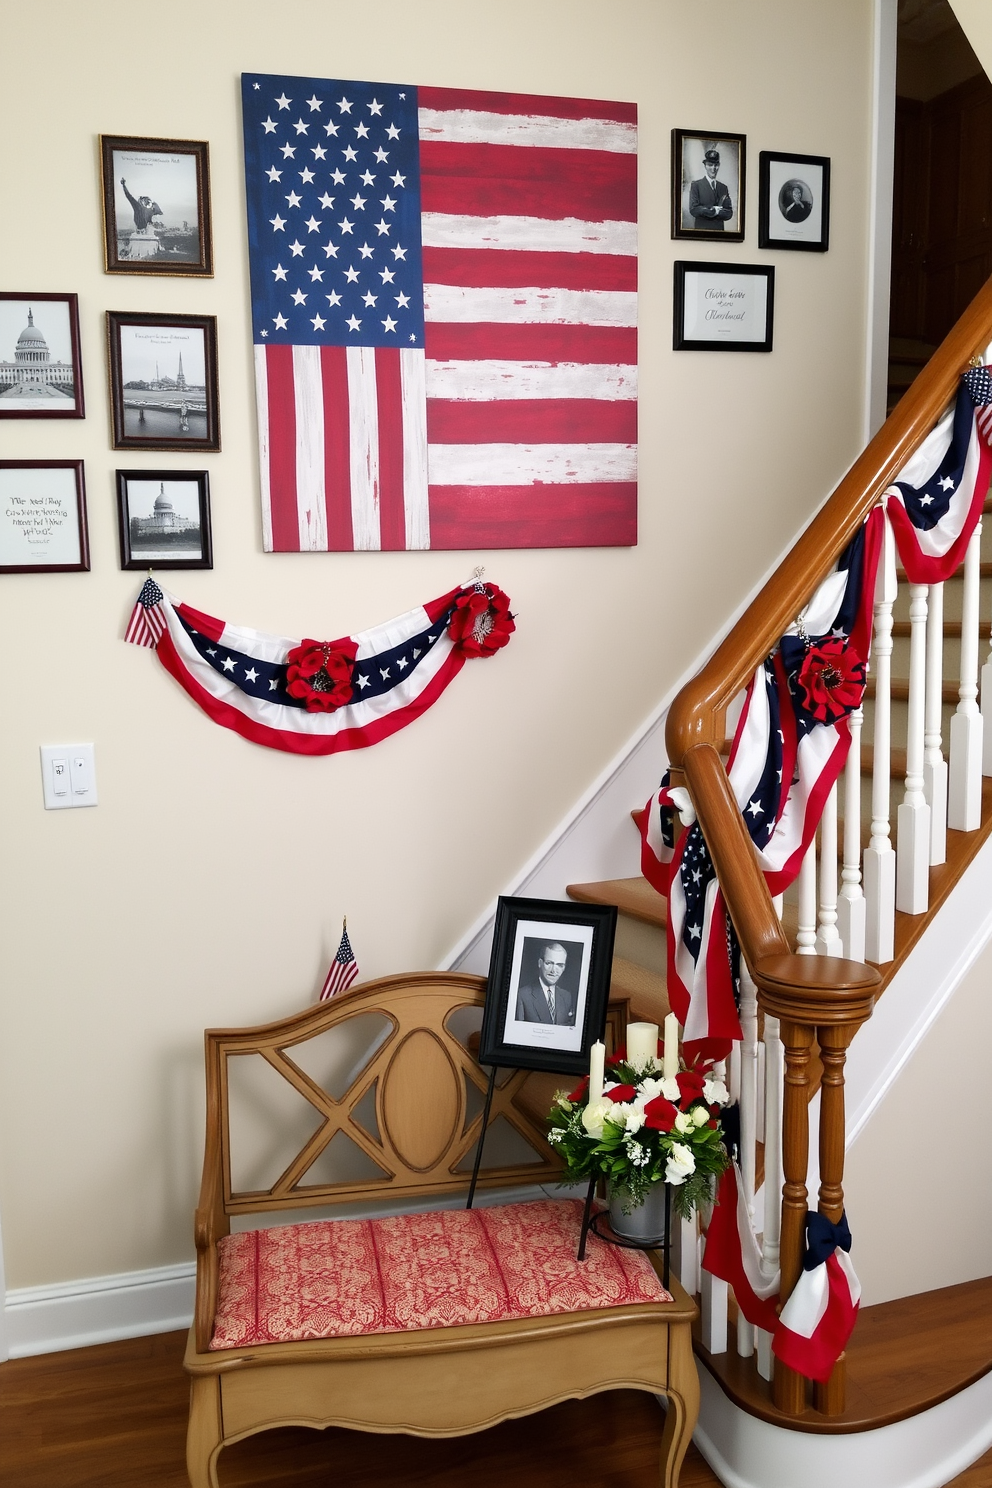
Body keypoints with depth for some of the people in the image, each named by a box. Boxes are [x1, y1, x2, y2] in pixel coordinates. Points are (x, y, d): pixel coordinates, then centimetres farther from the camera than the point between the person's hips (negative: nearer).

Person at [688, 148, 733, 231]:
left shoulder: (723, 188, 11)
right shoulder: (696, 185, -1)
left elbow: (729, 214, 4)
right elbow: (693, 210, -12)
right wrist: (714, 210, -11)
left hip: (719, 231, 4)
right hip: (701, 229, -4)